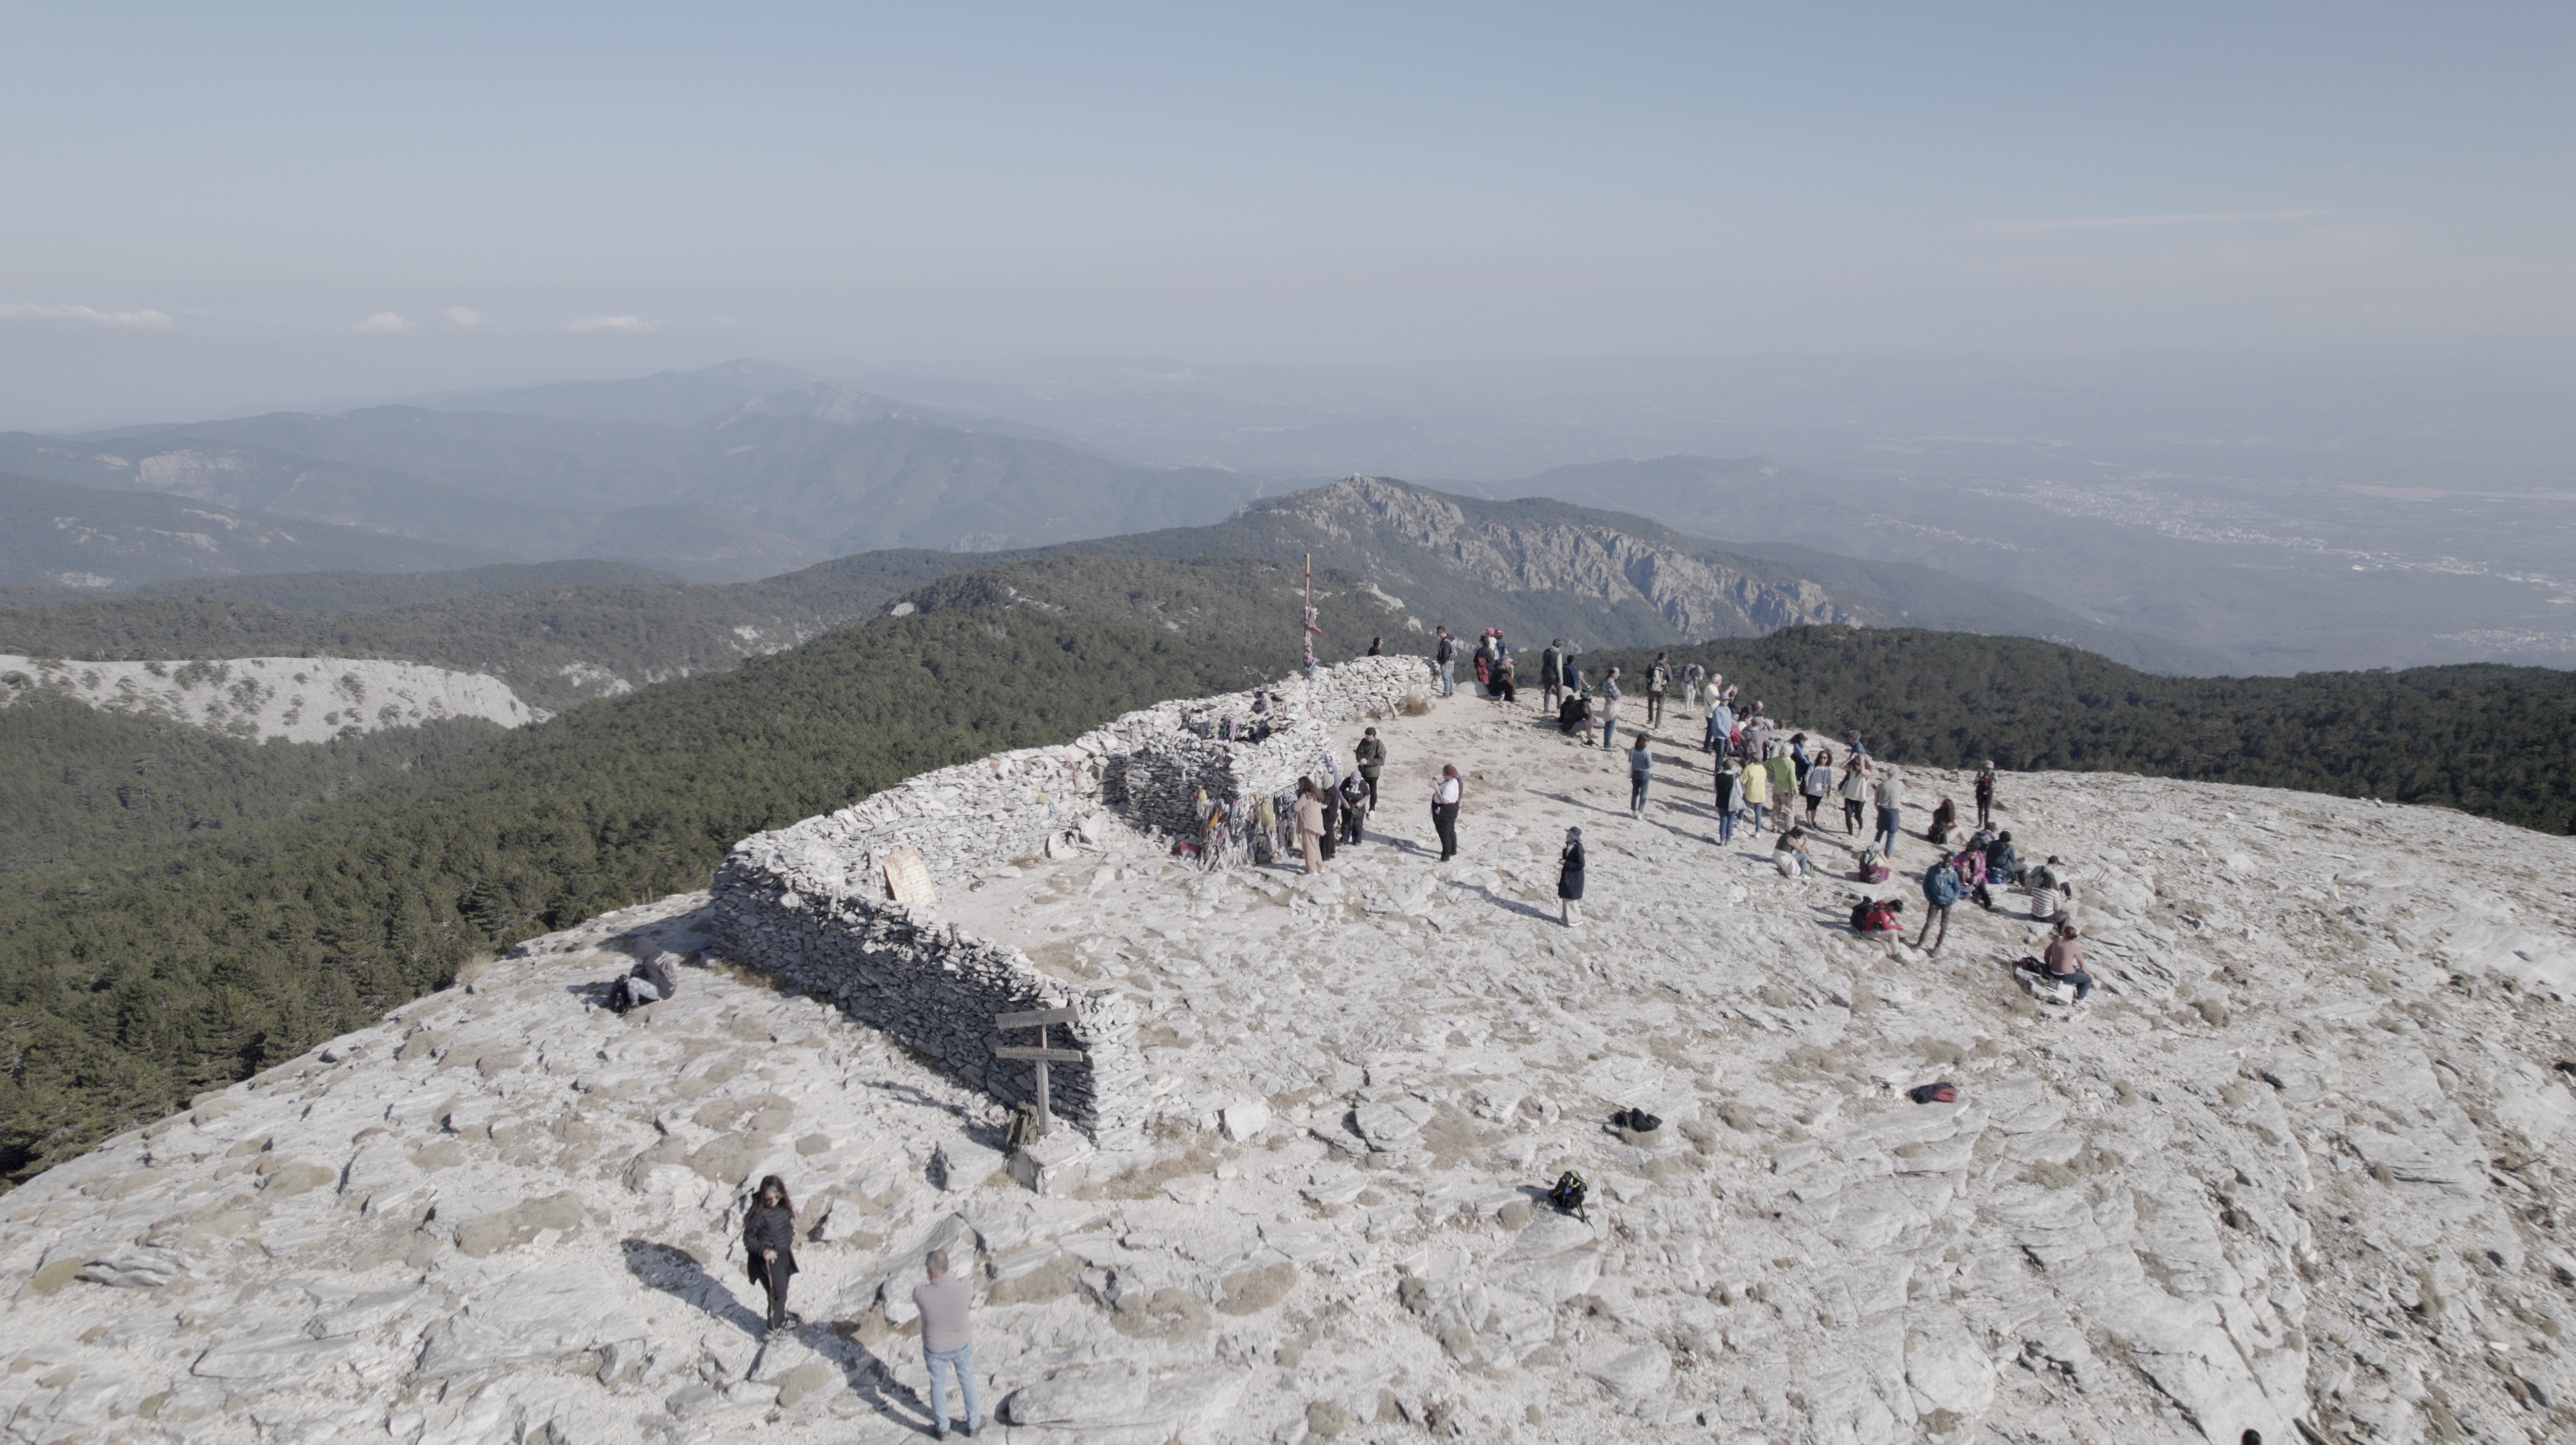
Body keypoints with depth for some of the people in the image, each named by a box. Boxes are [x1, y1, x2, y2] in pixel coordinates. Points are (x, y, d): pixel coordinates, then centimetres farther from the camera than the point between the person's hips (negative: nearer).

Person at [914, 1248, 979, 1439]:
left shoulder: (920, 1293, -33)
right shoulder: (964, 1288, -29)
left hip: (935, 1348, -1)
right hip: (962, 1344, 1)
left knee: (938, 1385, 25)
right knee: (967, 1381, 26)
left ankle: (941, 1428, 44)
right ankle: (972, 1423, 45)